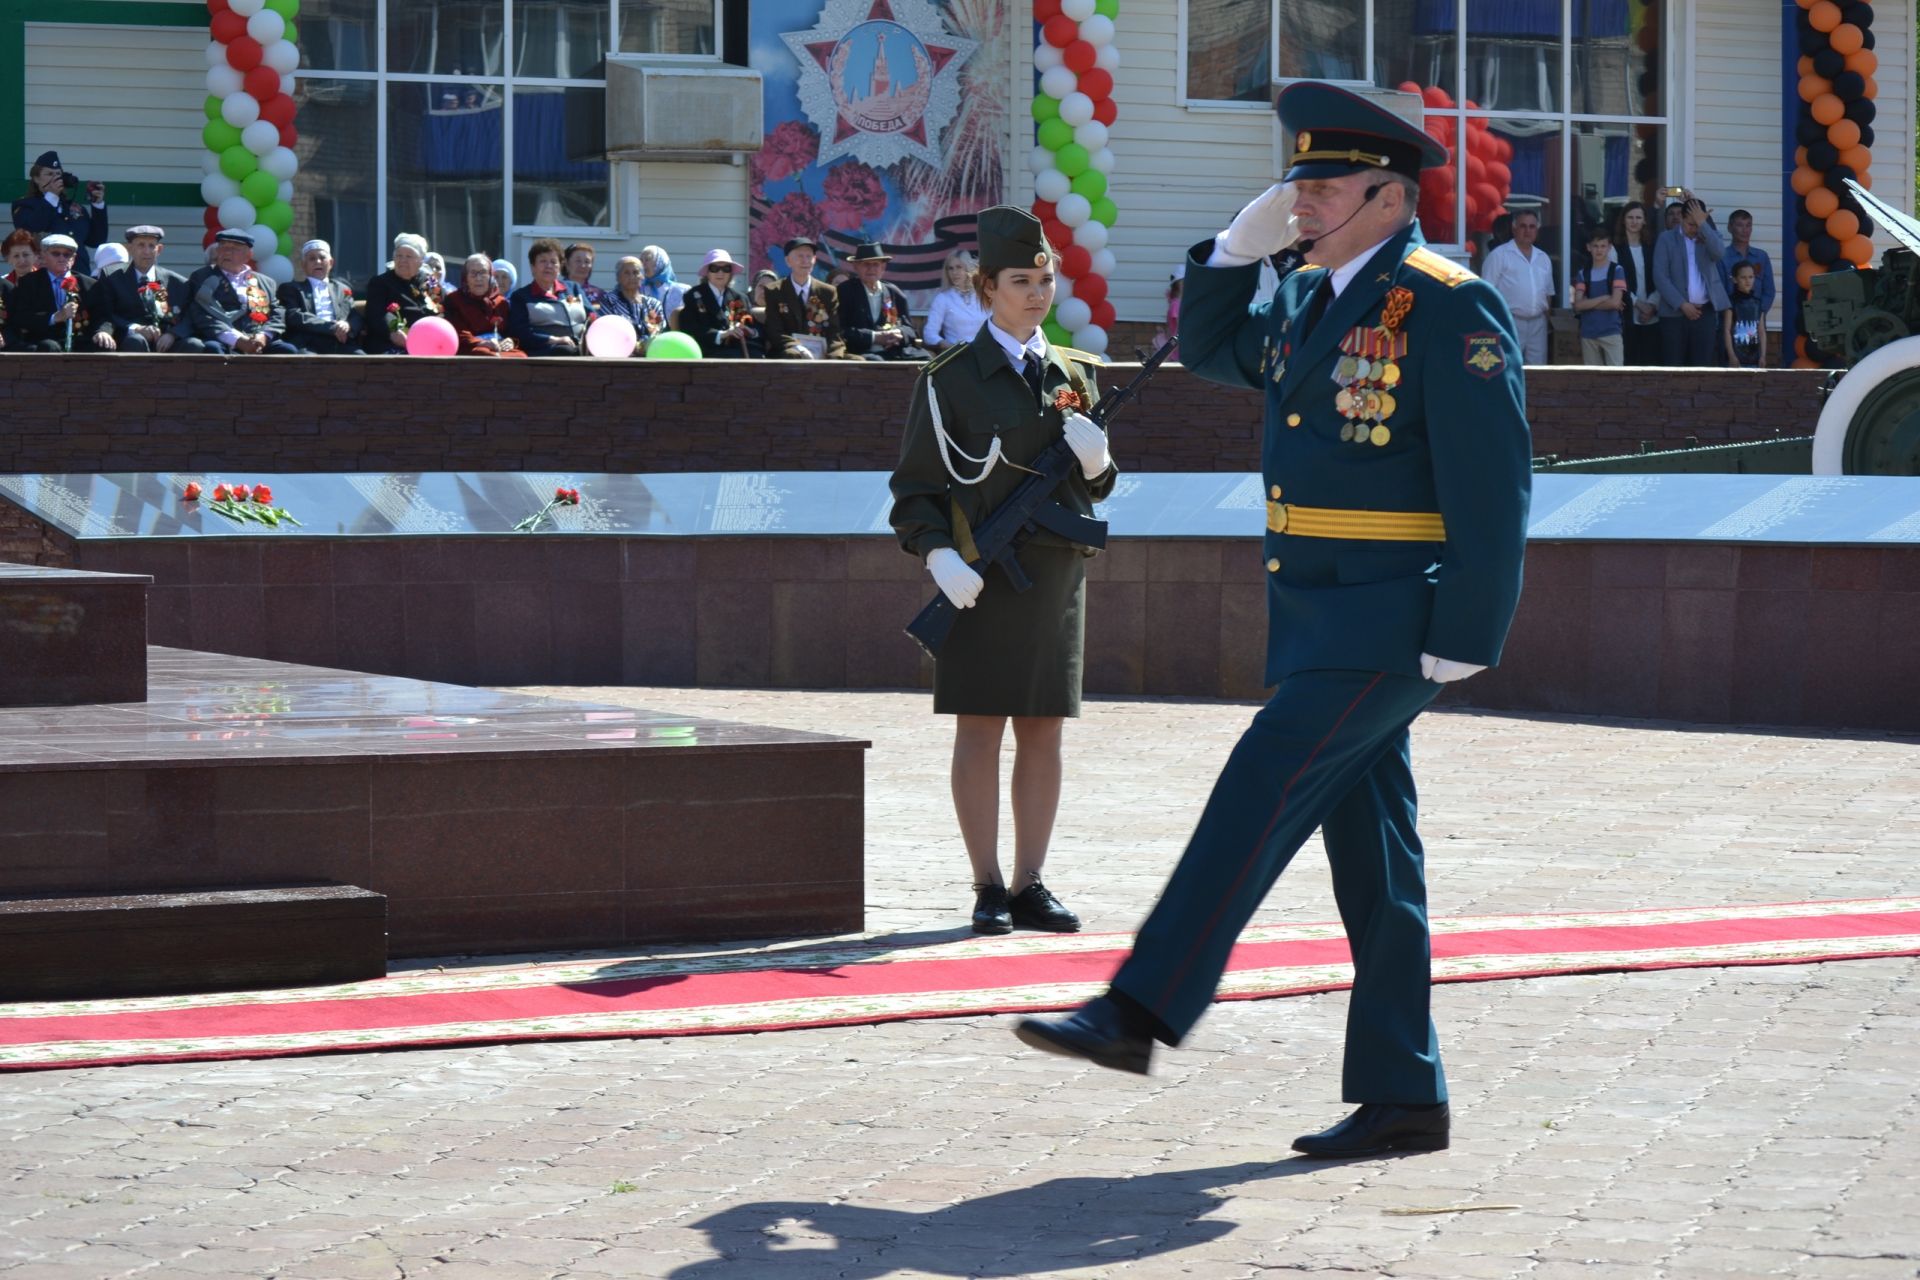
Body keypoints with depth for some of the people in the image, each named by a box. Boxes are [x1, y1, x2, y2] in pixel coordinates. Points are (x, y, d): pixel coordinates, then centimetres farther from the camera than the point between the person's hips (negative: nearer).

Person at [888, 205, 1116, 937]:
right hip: (982, 580, -4)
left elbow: (1094, 489, 18)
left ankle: (1030, 886, 12)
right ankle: (988, 889, 4)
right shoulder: (951, 380, -1)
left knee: (1042, 732, 6)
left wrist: (1095, 462, -4)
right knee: (979, 730, -2)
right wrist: (938, 554, -17)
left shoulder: (1073, 375, 12)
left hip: (1058, 572, 4)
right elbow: (915, 490, -2)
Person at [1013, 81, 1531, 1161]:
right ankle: (1404, 1097, 11)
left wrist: (1463, 639, -19)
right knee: (1371, 854, 8)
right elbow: (1213, 353, 29)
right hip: (1321, 621, 9)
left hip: (1388, 625, -9)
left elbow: (1492, 486, -15)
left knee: (1259, 795, -15)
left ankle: (1139, 1012, -15)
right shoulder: (1315, 299, 14)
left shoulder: (1450, 309, -12)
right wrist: (1238, 249, 11)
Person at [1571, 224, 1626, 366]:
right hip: (1588, 334, 4)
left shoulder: (1616, 270, -2)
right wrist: (1604, 298, -10)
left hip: (1611, 332, -4)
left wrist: (1589, 304, -4)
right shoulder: (1583, 273, 7)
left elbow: (1615, 302, -12)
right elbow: (1578, 305, -4)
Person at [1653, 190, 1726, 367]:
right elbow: (1660, 276, -5)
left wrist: (1703, 224, -17)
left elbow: (1719, 252, -13)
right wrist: (1682, 304, -11)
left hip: (1705, 312, 2)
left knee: (1702, 368, 1)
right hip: (1675, 313, -2)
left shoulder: (1709, 236, 10)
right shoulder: (1667, 238, 3)